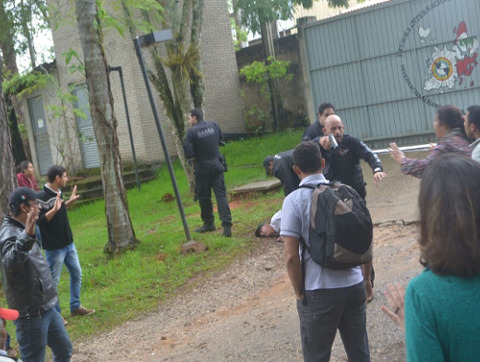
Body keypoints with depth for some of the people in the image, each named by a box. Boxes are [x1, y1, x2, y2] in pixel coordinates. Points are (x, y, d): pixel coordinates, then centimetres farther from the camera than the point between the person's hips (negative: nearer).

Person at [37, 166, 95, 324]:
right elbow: (39, 221, -24)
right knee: (53, 281, 5)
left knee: (77, 274, 16)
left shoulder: (58, 193, 7)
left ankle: (75, 306, 30)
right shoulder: (42, 197, -20)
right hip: (54, 247, -9)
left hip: (68, 244, 9)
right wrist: (54, 209, -34)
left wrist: (69, 202, 14)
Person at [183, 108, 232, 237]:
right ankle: (227, 225, -11)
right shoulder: (213, 125, 4)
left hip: (202, 168, -3)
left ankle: (209, 224, 24)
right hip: (217, 165, 3)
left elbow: (188, 153, -15)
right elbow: (220, 139, 19)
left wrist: (193, 159, 4)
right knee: (221, 194, -1)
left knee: (204, 196, 12)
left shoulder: (191, 132, -11)